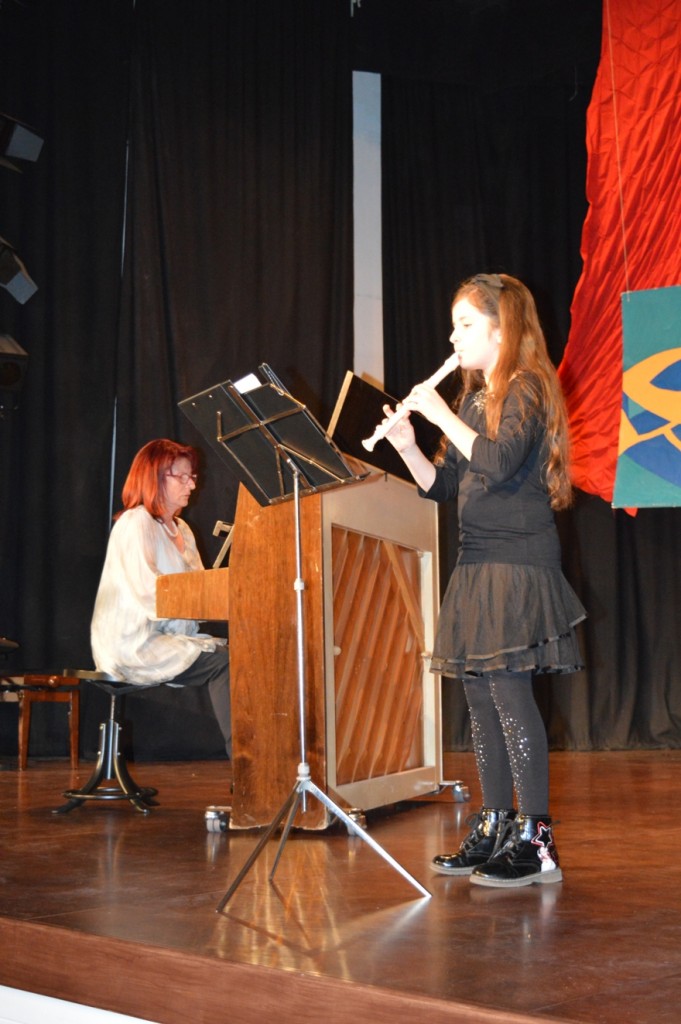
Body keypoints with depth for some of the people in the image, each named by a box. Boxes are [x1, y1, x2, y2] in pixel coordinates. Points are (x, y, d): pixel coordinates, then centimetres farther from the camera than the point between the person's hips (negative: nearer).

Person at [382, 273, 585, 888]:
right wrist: (407, 446, 2)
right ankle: (494, 831, 18)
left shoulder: (526, 390, -7)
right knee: (480, 694, 9)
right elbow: (444, 485, 17)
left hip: (518, 564, -9)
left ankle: (537, 843, -6)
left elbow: (498, 463, -24)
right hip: (478, 565, 9)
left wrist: (443, 416, -16)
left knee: (508, 689, -11)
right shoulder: (474, 400, 17)